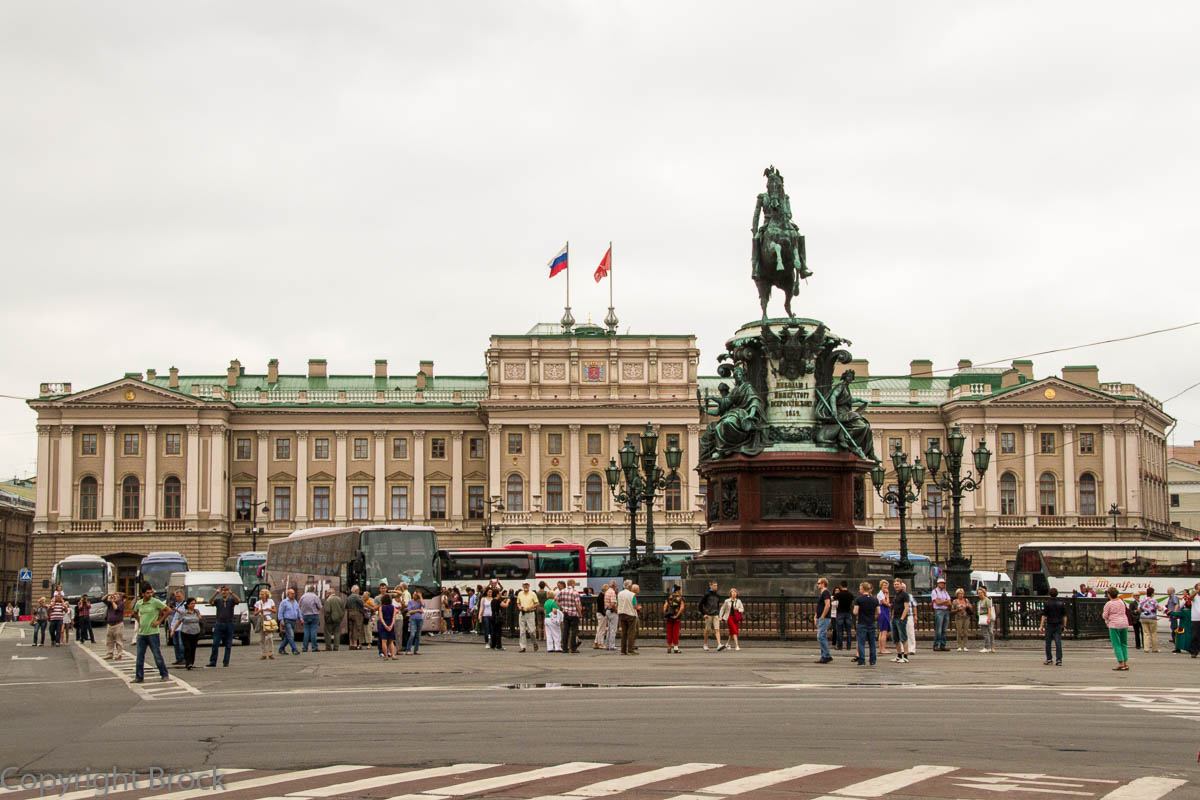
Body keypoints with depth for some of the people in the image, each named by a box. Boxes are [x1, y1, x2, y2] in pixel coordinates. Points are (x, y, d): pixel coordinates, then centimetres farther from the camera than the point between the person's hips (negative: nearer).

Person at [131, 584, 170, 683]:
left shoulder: (156, 602, -8)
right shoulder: (139, 603, 6)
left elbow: (168, 610, -6)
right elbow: (135, 613, 27)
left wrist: (159, 621, -7)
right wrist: (139, 621, 12)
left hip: (152, 633, -5)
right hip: (141, 633, 5)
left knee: (157, 655, -1)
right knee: (140, 656, 7)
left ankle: (164, 675, 8)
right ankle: (139, 677, 14)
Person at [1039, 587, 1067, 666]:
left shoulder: (1047, 603, -6)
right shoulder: (1061, 603, 2)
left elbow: (1044, 615, -7)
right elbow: (1064, 615, 3)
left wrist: (1041, 626, -4)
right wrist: (1064, 625, 10)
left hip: (1049, 625, -2)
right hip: (1058, 625, 2)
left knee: (1048, 643, 10)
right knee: (1058, 643, -1)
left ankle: (1049, 659, 14)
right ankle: (1059, 660, -8)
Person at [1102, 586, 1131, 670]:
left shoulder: (1108, 604, -10)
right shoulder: (1121, 602, 8)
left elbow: (1105, 616, -6)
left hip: (1114, 625, -6)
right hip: (1124, 624, 6)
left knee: (1117, 645, -1)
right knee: (1124, 644, 12)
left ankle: (1121, 664, -6)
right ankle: (1126, 664, 10)